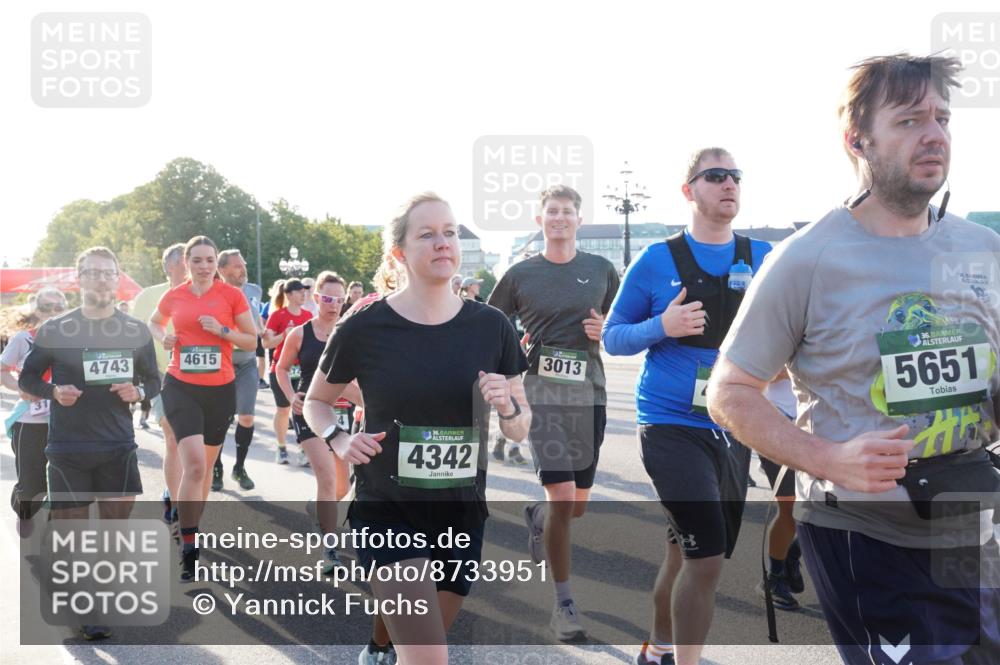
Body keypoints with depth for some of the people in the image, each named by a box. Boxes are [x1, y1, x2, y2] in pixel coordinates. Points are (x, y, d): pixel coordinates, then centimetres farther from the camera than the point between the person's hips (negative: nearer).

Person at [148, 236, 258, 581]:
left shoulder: (232, 295, -2)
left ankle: (193, 525, 36)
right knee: (194, 466, -15)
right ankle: (188, 549, -9)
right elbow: (154, 322, 23)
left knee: (206, 465, 14)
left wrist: (222, 331, -15)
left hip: (220, 389, 1)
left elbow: (252, 342, 1)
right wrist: (163, 337, 2)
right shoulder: (174, 296, 2)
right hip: (181, 387, -1)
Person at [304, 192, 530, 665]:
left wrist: (507, 406, -15)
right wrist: (338, 440, -10)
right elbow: (315, 401, 8)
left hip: (463, 515, 4)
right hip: (387, 512, -3)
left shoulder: (491, 327, -2)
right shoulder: (364, 329, -9)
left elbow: (520, 429, 6)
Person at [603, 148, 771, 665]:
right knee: (706, 556, -14)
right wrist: (662, 326, -17)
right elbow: (612, 337, 0)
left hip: (733, 429, 5)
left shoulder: (764, 259, 4)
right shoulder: (656, 261, -5)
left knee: (686, 554, 18)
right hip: (671, 425, -4)